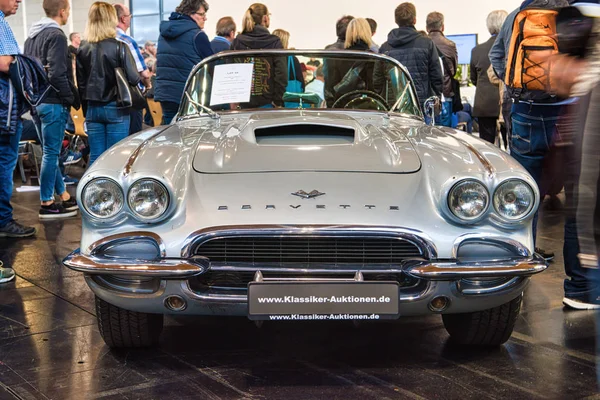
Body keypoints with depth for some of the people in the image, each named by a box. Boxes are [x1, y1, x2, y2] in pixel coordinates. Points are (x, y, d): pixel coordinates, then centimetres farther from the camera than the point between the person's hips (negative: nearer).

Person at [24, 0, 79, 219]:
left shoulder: (32, 35, 14)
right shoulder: (56, 35, -13)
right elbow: (57, 75, -20)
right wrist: (71, 99, -10)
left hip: (36, 101, 9)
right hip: (53, 103, -9)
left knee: (51, 151, 14)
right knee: (51, 153, -3)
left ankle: (64, 197, 24)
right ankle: (46, 204, 1)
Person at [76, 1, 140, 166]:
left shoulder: (83, 50, 3)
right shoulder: (119, 47, -11)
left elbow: (81, 83, 8)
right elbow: (133, 78, -14)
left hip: (92, 108, 4)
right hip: (115, 108, -4)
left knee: (95, 157, 8)